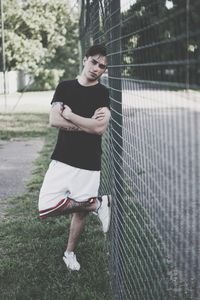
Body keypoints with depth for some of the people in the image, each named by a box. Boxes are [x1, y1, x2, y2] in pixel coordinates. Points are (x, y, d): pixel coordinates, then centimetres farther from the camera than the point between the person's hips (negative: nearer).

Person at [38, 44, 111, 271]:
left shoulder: (104, 94, -3)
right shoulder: (65, 87, 5)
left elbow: (100, 128, -16)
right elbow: (54, 120, -7)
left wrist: (70, 115, -9)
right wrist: (87, 123, -12)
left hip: (89, 164, -2)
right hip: (62, 159, 2)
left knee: (80, 211, 8)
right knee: (46, 208, -11)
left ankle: (69, 253, 31)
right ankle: (97, 204, 3)